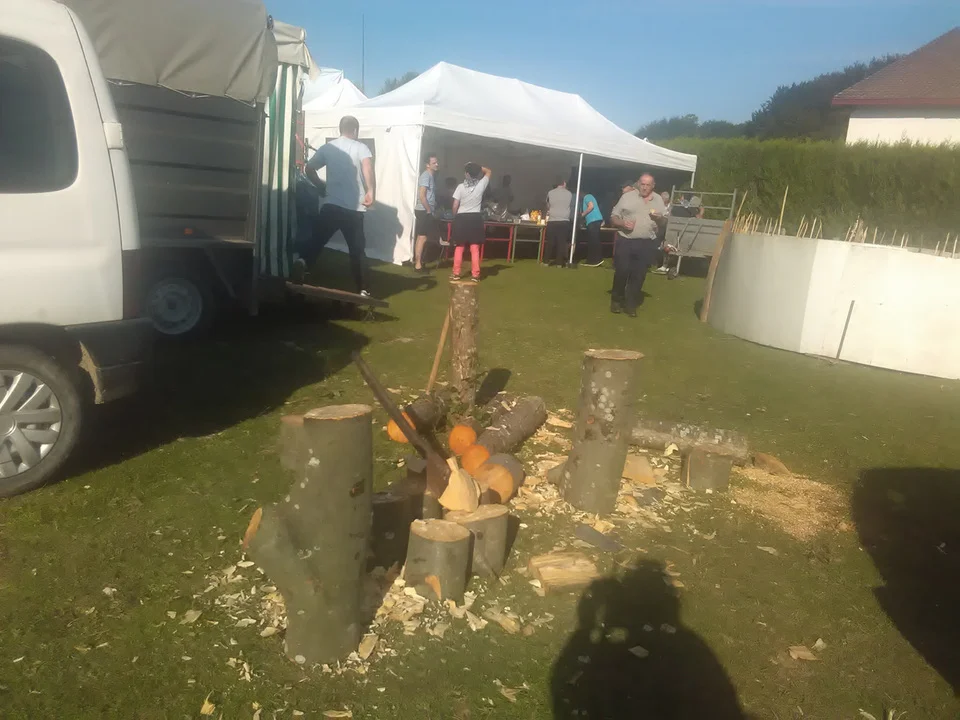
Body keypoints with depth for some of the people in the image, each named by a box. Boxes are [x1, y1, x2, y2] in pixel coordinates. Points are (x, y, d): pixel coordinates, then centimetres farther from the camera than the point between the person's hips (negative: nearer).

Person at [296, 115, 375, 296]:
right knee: (357, 249, 7)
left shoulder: (328, 147, 11)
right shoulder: (361, 147, 2)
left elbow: (309, 168, 11)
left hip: (331, 205, 2)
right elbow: (367, 166, -19)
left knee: (316, 239, 6)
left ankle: (302, 261, -23)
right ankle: (362, 290, 9)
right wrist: (371, 192, -18)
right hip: (354, 208, -2)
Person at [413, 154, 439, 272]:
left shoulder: (432, 175, 16)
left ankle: (418, 261, 22)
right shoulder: (426, 175, -14)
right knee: (422, 237, -9)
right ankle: (418, 264, -6)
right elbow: (422, 196, -21)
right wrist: (429, 211, -17)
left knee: (422, 237, 14)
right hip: (424, 211, -9)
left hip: (428, 211, 9)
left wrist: (433, 211, 13)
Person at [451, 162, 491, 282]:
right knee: (475, 249, 4)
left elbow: (455, 205, -7)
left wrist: (455, 217, 9)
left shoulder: (461, 186, -8)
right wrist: (477, 167, 10)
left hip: (462, 218, -1)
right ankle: (475, 275, 4)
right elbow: (488, 171, 15)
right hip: (475, 218, 1)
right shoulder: (481, 185, -4)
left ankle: (456, 274, 11)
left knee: (459, 248, 8)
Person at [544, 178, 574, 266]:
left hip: (552, 221, 1)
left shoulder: (550, 193, 4)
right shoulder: (569, 194, 5)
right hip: (564, 221, 0)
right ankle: (560, 262, 0)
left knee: (550, 242, 6)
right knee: (562, 242, 2)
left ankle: (546, 261, 8)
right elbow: (572, 207, 16)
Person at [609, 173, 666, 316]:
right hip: (625, 241, -2)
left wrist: (659, 218, -7)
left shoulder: (658, 200, 10)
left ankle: (630, 304, 15)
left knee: (638, 275, 4)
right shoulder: (628, 196, 0)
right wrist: (622, 223, -18)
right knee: (621, 272, -2)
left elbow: (663, 222, 16)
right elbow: (613, 217, 2)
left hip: (647, 244, 2)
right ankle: (616, 300, 17)